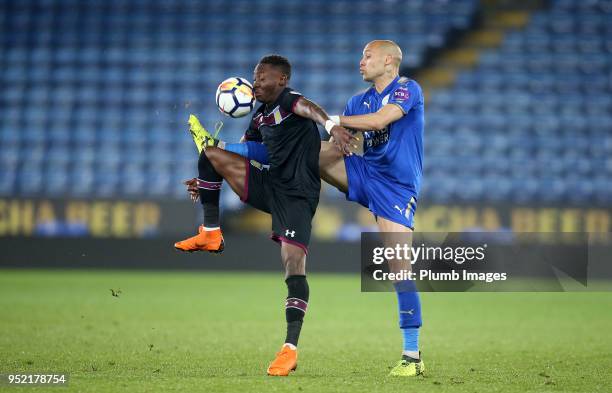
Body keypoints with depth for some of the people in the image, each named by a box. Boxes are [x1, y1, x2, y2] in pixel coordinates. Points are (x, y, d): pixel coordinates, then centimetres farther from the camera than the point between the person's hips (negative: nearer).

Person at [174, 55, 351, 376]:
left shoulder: (288, 100, -8)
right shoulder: (261, 116, 17)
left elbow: (307, 107, -33)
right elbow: (240, 157, 30)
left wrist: (330, 123, -55)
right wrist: (209, 181, 30)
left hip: (297, 196, -8)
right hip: (269, 185, 8)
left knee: (293, 263, -18)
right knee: (210, 153, 4)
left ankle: (291, 348, -21)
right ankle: (210, 234, 8)